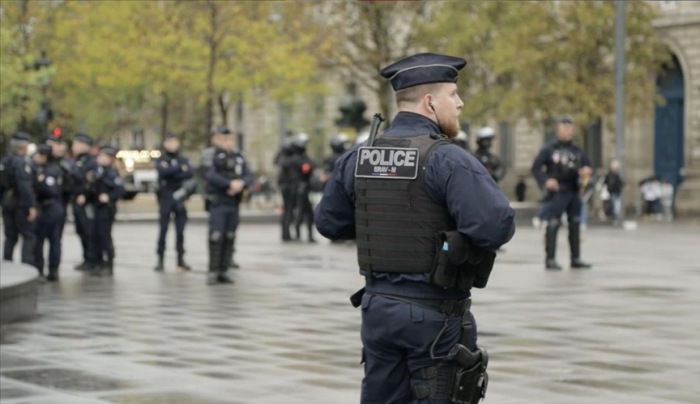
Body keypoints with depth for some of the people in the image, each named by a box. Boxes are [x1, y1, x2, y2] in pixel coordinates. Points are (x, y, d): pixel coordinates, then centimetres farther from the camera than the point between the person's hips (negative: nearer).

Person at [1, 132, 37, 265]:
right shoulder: (22, 162, -16)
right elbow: (25, 186, -23)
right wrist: (32, 206, -22)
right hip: (20, 204, -8)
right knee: (28, 236, -3)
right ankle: (27, 266, -10)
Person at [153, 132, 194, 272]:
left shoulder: (183, 159, 10)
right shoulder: (160, 160, 4)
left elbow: (190, 173, -7)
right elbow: (163, 171, -18)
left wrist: (171, 172, -13)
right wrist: (180, 168, -11)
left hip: (180, 197, 2)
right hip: (165, 198, -2)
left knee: (180, 230, 4)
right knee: (163, 229, -2)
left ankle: (181, 259, 10)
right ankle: (160, 259, 2)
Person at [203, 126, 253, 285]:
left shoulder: (239, 158, 12)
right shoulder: (213, 156, -3)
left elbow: (248, 176, 5)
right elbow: (210, 175, -17)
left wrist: (241, 183, -17)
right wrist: (230, 184, -20)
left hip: (234, 204, 5)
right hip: (218, 203, -5)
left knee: (229, 238, 6)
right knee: (216, 237, -9)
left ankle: (223, 271, 13)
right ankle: (213, 272, -4)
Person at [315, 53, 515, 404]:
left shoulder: (357, 158, 4)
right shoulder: (447, 159, -17)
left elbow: (329, 223, 15)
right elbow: (495, 226, -26)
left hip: (379, 307, 6)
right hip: (435, 315, -6)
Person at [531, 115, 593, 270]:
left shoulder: (577, 151, 14)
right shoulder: (549, 149, 0)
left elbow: (587, 165, 18)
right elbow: (536, 168, -3)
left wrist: (586, 170, -6)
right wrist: (546, 180, -19)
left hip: (573, 192, 6)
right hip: (556, 192, -6)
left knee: (575, 225, 9)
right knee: (553, 225, -8)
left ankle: (576, 259, 17)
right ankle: (550, 259, -5)